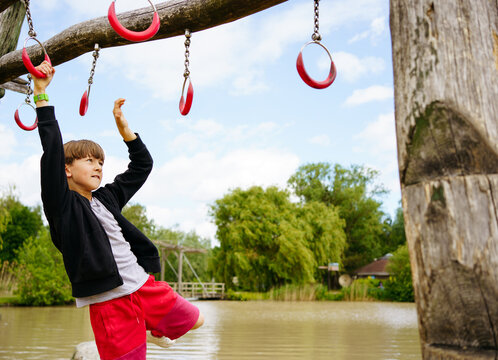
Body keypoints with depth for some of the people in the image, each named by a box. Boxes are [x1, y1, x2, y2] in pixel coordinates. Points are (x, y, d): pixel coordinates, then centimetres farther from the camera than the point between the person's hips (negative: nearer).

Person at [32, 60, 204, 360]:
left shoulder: (107, 197, 12)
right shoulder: (63, 204, -4)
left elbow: (143, 164, 21)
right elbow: (52, 151, -17)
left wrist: (122, 124, 17)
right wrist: (41, 93, -17)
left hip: (145, 286, 7)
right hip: (109, 304, -6)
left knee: (195, 321, 17)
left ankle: (151, 331, 42)